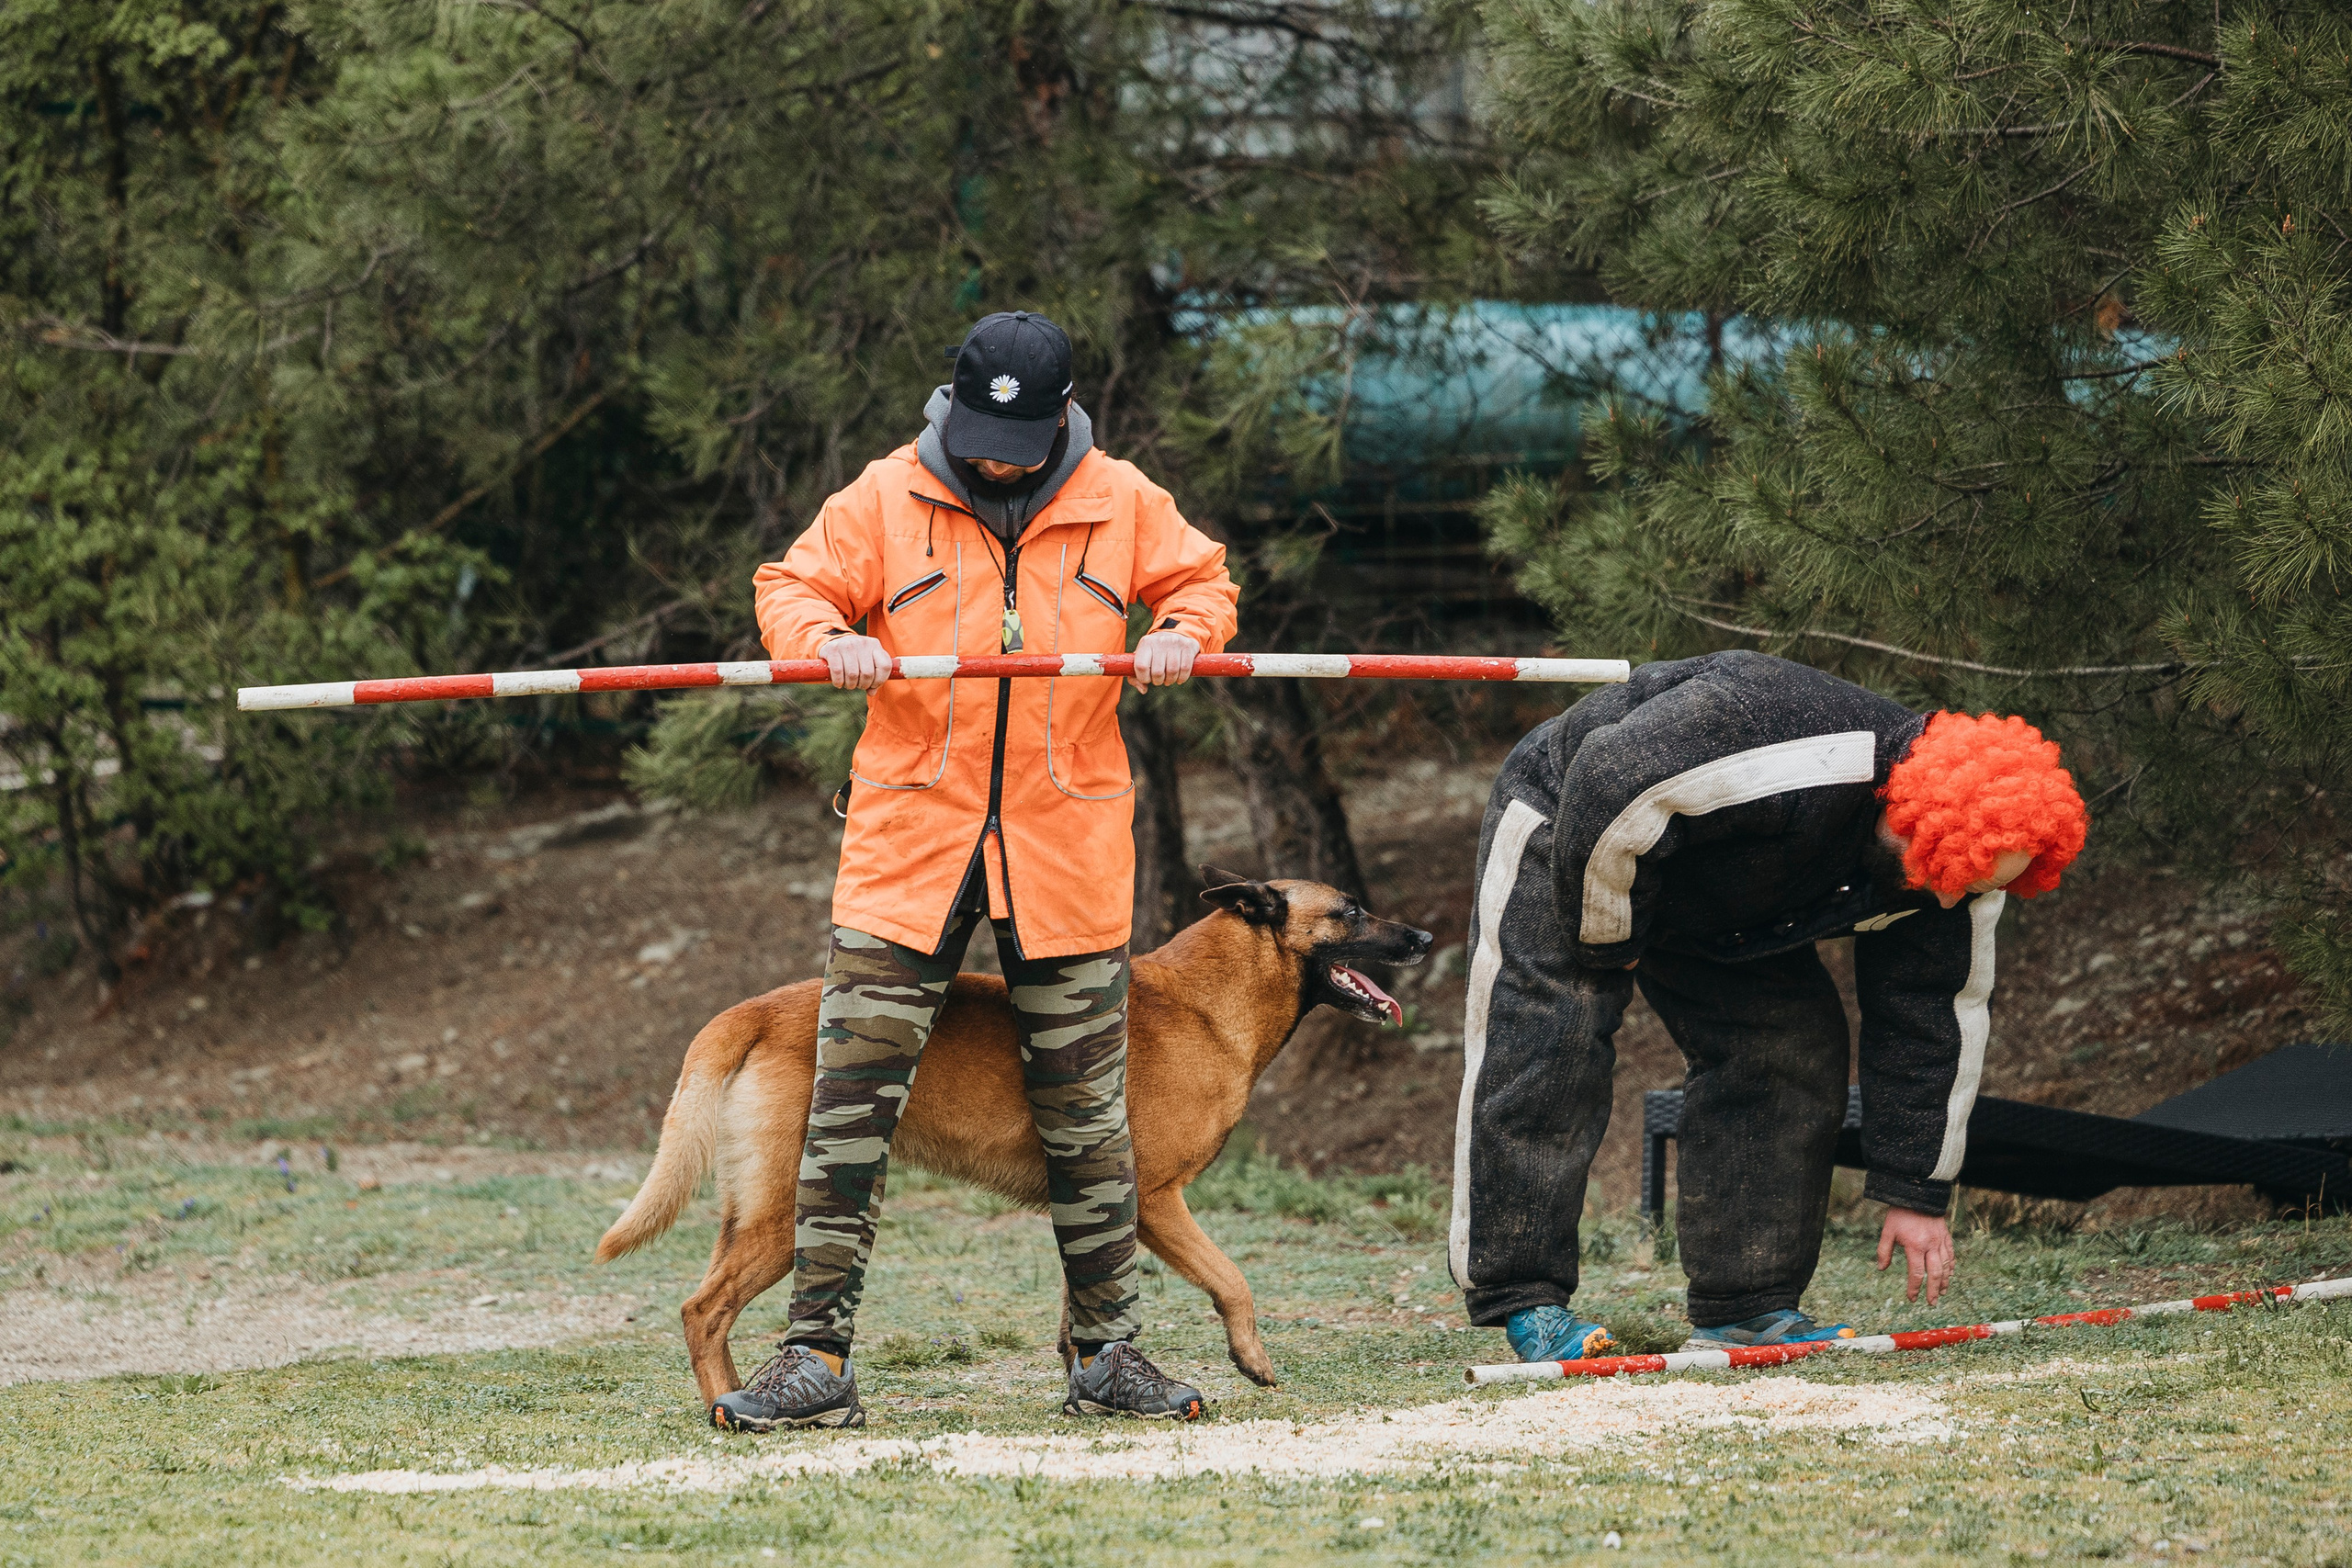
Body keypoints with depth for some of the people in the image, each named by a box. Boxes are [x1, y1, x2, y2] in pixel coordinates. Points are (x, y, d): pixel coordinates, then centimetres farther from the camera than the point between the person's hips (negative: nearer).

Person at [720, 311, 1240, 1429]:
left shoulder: (1121, 504, 4)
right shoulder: (887, 498, 1)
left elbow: (1200, 579, 16)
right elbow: (791, 587, 6)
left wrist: (1183, 633, -6)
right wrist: (829, 639, -16)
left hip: (1066, 851, 1)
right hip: (909, 837, -1)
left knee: (1086, 1113, 7)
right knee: (849, 1100, -7)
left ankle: (1106, 1351, 20)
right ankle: (816, 1357, -4)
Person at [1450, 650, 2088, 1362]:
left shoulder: (1948, 884, -16)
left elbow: (1933, 1025, -7)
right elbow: (1610, 786, -40)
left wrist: (1917, 1192, -5)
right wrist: (1607, 943, -25)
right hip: (1567, 831, -7)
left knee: (1797, 1046, -5)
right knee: (1548, 1049, -21)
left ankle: (1746, 1308, -2)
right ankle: (1523, 1299, -18)